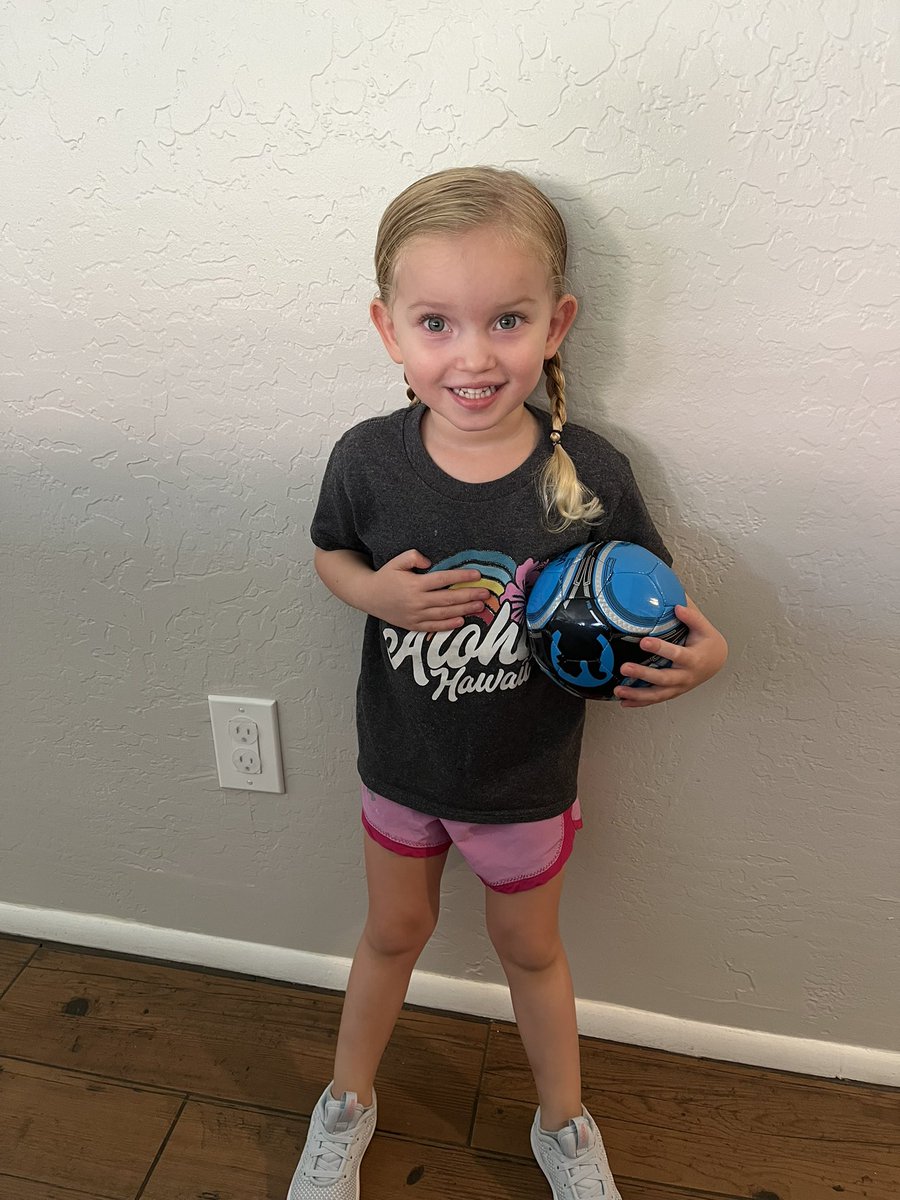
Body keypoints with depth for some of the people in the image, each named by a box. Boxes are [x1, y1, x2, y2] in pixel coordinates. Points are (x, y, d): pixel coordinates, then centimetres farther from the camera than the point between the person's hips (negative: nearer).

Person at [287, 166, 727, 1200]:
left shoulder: (589, 474, -23)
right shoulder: (368, 458, -20)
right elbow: (332, 552, -1)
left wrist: (699, 651, -29)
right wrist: (378, 593, -22)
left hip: (526, 776, -1)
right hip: (400, 762, 1)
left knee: (529, 948, 24)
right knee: (393, 931, 25)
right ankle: (347, 1103, 57)